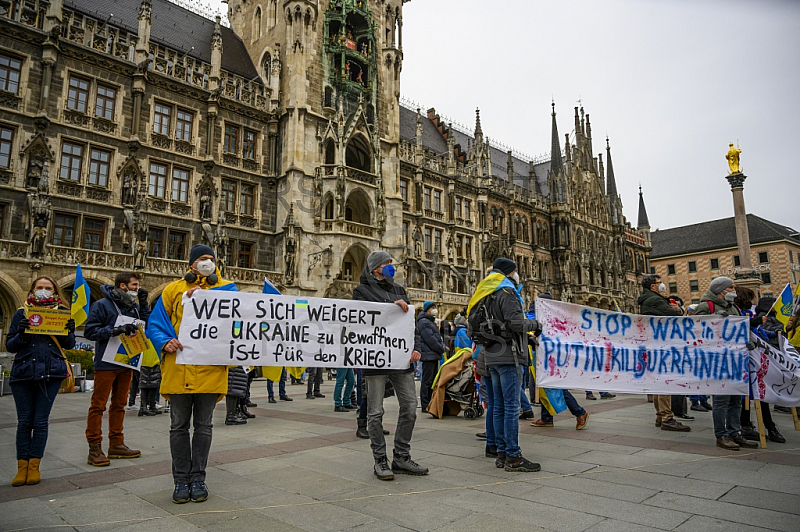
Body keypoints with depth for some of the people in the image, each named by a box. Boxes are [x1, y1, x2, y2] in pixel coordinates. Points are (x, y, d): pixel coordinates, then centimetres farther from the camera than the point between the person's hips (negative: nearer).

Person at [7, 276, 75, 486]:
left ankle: (34, 466, 13)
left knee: (41, 421, 4)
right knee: (24, 421, 4)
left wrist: (69, 332, -12)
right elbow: (9, 345, 6)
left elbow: (69, 345, 9)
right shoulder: (22, 313, 8)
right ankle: (22, 467, 14)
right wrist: (20, 334, -15)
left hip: (51, 373, 0)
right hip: (23, 372, 0)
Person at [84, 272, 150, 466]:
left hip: (127, 363, 6)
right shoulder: (102, 305, -7)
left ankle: (116, 444, 22)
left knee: (119, 404, 13)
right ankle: (94, 448, 5)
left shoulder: (134, 306, 10)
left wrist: (144, 305, -2)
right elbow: (89, 330, -12)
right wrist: (114, 330, -24)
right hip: (106, 363, -6)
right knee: (98, 405, -2)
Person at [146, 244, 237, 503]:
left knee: (203, 426, 11)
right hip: (177, 368, 1)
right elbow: (155, 324, 8)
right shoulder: (173, 289, 9)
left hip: (211, 369, -1)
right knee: (179, 426, 9)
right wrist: (165, 342, -12)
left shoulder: (226, 288, 7)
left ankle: (198, 478, 24)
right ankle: (181, 480, 23)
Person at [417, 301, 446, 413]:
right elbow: (430, 339, -18)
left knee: (433, 380, 14)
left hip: (434, 355, 11)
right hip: (428, 355, -11)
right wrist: (442, 349, -11)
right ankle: (425, 406, -1)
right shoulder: (423, 322, -12)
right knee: (426, 381, -6)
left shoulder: (431, 321, 21)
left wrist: (443, 346, 8)